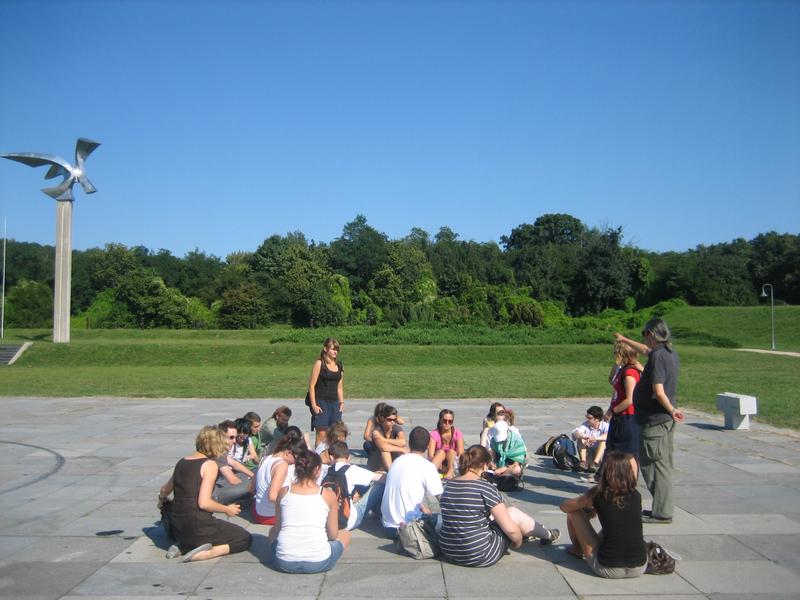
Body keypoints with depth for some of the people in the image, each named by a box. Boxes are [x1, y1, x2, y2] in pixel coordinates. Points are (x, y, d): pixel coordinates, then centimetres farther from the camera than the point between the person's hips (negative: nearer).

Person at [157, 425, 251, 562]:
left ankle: (183, 546, 8)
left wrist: (161, 501, 47)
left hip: (177, 528, 8)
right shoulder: (210, 465, -12)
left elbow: (164, 491, 24)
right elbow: (204, 503, -21)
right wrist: (227, 509, -4)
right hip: (198, 527, -8)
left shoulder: (182, 462, 9)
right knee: (245, 539, 6)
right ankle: (204, 554, -14)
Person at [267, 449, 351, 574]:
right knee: (345, 534, 24)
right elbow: (333, 535, 4)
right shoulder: (328, 495, -2)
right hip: (318, 563, -2)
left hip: (284, 563, 2)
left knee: (273, 533, 35)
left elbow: (277, 528, 13)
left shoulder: (284, 492, 4)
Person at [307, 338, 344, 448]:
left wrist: (342, 402, 9)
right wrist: (314, 405, -12)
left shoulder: (339, 365, 12)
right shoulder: (319, 363, -4)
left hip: (334, 403, 5)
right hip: (321, 402, -5)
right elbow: (311, 385, -7)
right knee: (321, 434, -6)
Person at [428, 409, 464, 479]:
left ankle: (451, 471, -50)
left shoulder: (457, 433, -4)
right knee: (441, 452, -29)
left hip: (454, 463, 1)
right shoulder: (434, 434, -6)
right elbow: (430, 455, -17)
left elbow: (461, 453, -14)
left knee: (451, 451, -26)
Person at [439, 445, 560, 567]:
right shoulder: (485, 488, -16)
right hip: (479, 557, -6)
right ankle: (548, 535, 35)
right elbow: (510, 529, -15)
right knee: (514, 513, 10)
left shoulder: (448, 486, 2)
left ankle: (525, 533, 49)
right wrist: (518, 541, 8)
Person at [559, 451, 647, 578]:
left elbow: (564, 506, 8)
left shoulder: (598, 495, -8)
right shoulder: (635, 495, 1)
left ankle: (577, 549, 35)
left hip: (608, 570, -4)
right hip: (640, 568, 4)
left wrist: (588, 508, 26)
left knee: (574, 512, 10)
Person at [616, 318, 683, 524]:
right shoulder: (671, 353, 10)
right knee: (664, 465, 15)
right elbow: (646, 350, 31)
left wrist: (671, 410, -10)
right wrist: (625, 340, 44)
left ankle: (662, 512, 3)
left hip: (654, 420, -9)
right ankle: (664, 509, 24)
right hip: (666, 419, 9)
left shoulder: (658, 356, -19)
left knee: (654, 466, -2)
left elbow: (658, 392, -25)